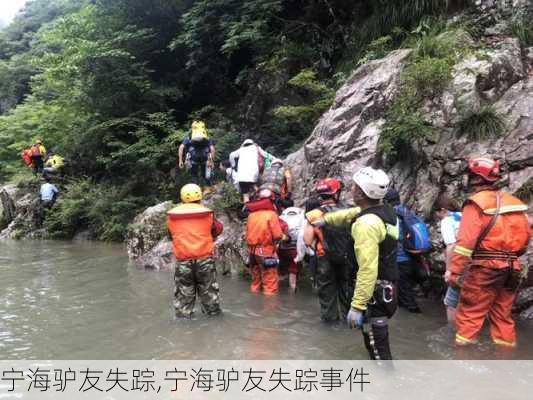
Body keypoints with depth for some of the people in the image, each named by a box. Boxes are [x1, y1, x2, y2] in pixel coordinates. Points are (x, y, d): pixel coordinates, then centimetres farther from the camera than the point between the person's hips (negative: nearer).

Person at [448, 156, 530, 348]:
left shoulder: (477, 202, -11)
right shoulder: (513, 201, 11)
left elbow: (466, 240, -19)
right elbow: (526, 234, 15)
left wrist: (454, 270, -19)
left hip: (485, 267, -7)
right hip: (511, 268, 7)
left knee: (470, 311, 1)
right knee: (502, 312, 17)